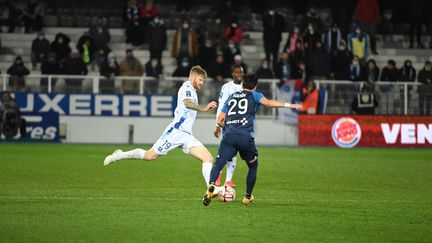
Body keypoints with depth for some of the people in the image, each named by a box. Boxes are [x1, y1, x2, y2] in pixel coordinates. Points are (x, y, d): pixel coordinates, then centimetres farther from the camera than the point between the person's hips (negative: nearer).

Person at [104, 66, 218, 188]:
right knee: (149, 156, -5)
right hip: (176, 131, -9)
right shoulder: (187, 87, -7)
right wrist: (203, 109, -45)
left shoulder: (192, 91, 22)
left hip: (187, 136, 9)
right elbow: (187, 103, -31)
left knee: (208, 158, -9)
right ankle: (119, 155, 17)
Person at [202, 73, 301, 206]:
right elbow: (268, 103, -7)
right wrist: (289, 105, -7)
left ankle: (211, 185, -39)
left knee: (218, 164, -10)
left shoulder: (231, 97, 27)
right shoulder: (254, 95, 16)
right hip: (246, 137, -2)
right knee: (253, 165, 22)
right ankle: (247, 197, 25)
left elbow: (219, 121, 25)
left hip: (229, 135, 2)